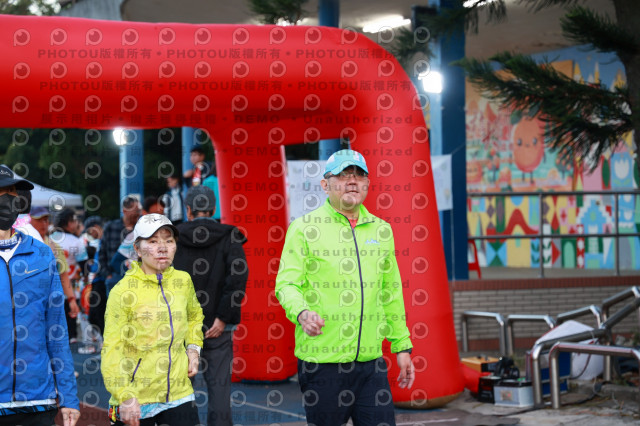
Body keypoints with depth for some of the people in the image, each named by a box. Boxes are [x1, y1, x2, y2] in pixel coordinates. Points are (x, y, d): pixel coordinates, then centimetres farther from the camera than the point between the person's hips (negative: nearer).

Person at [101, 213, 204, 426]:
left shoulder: (183, 281, 6)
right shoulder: (124, 290, -10)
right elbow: (111, 350, -11)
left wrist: (193, 348, 10)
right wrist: (124, 397, -18)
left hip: (179, 394, 4)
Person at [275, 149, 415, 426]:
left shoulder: (381, 230, 15)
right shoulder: (305, 228, 0)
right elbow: (287, 283, -9)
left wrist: (402, 346, 18)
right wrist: (301, 313, -30)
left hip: (371, 362, 4)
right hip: (321, 361, -4)